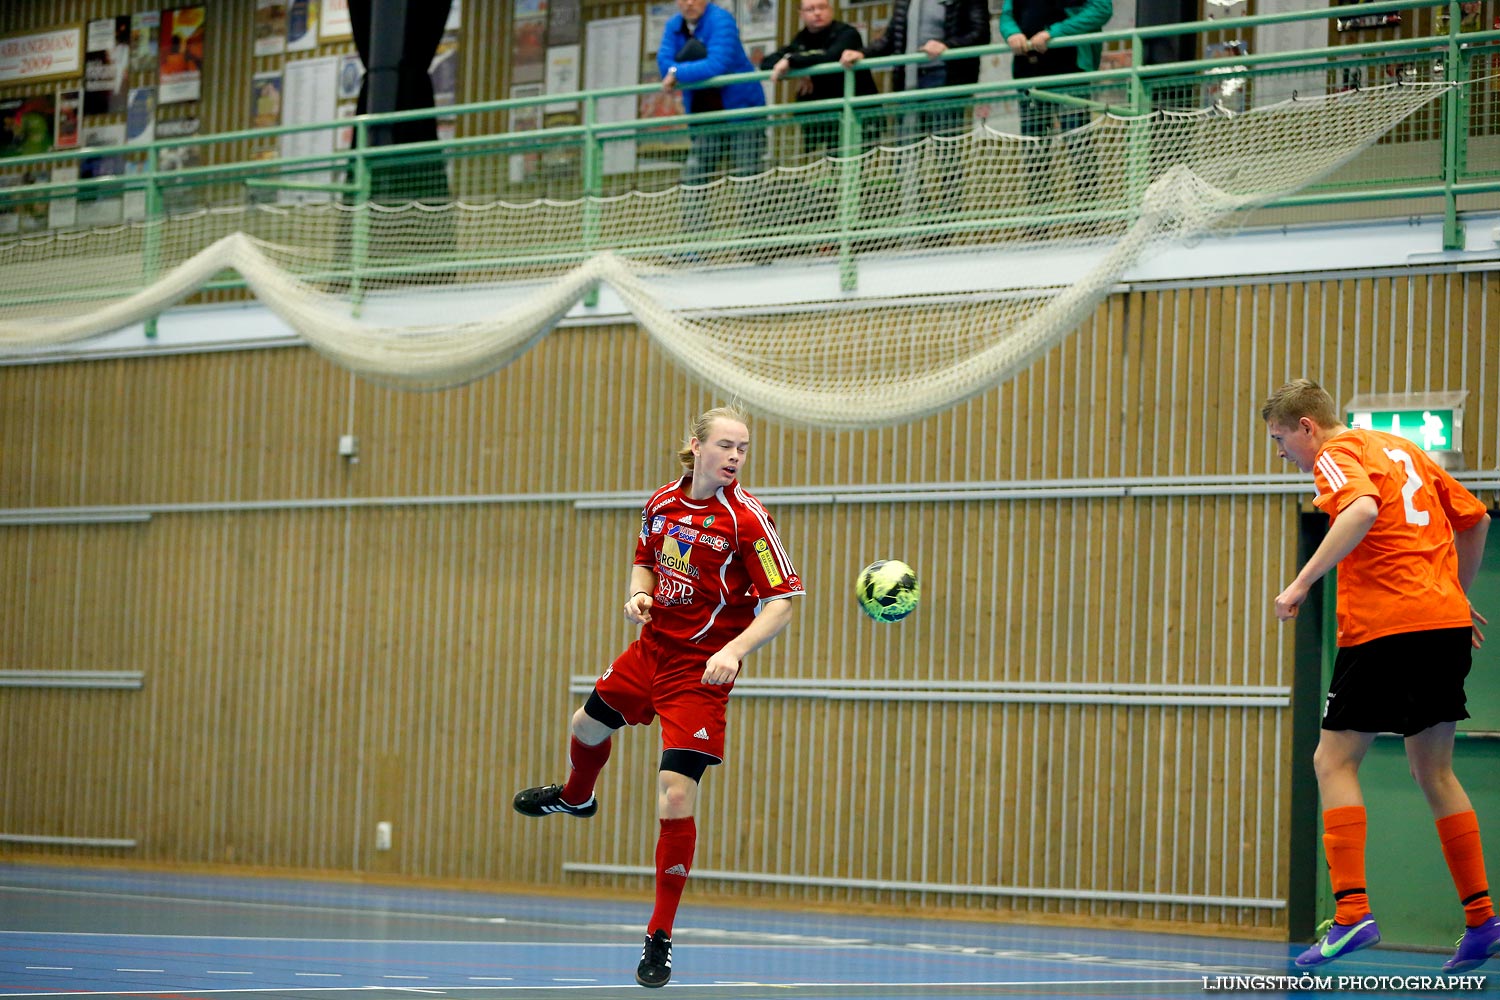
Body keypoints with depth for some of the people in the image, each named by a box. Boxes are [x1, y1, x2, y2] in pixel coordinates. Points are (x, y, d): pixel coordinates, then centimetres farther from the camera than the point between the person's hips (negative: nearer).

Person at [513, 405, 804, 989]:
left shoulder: (747, 519, -18)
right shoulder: (663, 502, 0)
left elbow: (780, 604, -19)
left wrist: (734, 650, -33)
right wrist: (639, 595, -4)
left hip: (701, 671, -6)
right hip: (652, 649, 6)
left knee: (676, 793, -15)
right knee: (589, 725, 27)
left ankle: (660, 938, -2)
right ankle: (575, 797, 65)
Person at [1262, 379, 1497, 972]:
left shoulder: (1338, 453, -3)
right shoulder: (1403, 450, 21)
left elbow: (1363, 510, -25)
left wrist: (1302, 583, -24)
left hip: (1386, 628, -8)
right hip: (1447, 622, 8)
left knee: (1333, 761, -2)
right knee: (1434, 772, 15)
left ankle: (1352, 912, -14)